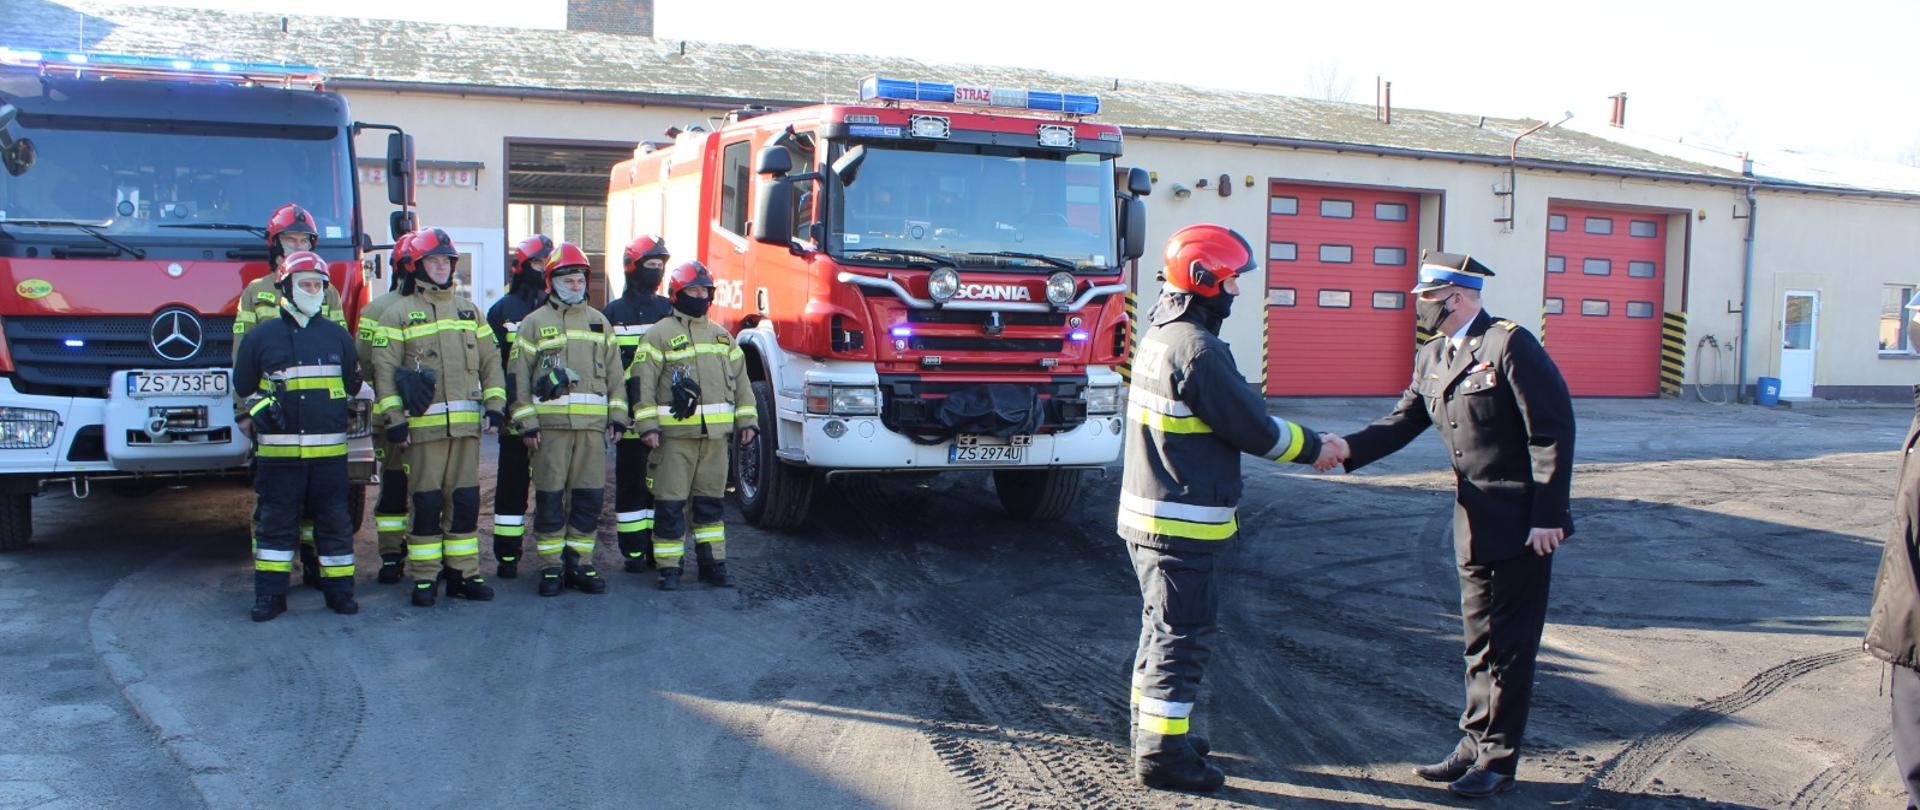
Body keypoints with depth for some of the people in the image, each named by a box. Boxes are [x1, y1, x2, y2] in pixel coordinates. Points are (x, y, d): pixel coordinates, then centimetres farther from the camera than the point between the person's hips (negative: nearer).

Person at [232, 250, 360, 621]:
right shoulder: (262, 335, 6)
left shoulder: (337, 335, 11)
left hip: (329, 449, 1)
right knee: (277, 522, 4)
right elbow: (243, 385, 12)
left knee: (334, 521, 5)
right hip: (278, 450, -1)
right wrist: (260, 407, -2)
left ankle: (339, 590, 13)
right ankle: (270, 594, 12)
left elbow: (353, 384, 20)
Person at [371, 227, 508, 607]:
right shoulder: (399, 313, 3)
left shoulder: (469, 310, 15)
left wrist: (495, 404, 4)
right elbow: (384, 369, -2)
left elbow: (490, 360, 15)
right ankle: (424, 578, 8)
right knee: (427, 502, -1)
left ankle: (464, 573, 14)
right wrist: (394, 418, -9)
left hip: (467, 423, 4)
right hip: (423, 424, -3)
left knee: (466, 500, 6)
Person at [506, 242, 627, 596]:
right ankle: (551, 567, 8)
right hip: (550, 423, -3)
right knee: (550, 497, 0)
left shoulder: (600, 322, 16)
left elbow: (615, 373, 15)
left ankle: (579, 564, 13)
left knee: (590, 496, 3)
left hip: (593, 424, 3)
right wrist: (527, 423, -5)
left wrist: (618, 417, 7)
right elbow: (519, 376, 3)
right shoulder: (534, 323, 6)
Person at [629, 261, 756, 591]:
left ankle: (712, 563, 17)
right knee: (670, 504, -2)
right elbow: (642, 382, -5)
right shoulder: (660, 334, -1)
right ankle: (669, 568, 6)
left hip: (715, 434, 5)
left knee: (711, 501, 10)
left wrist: (746, 421, 11)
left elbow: (740, 380, 19)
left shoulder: (722, 336, 16)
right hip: (674, 434, -5)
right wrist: (647, 426, -13)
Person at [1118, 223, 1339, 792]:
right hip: (1181, 521, -10)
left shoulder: (1160, 334, 10)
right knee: (1182, 636, -1)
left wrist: (1293, 436, 9)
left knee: (1161, 628, 20)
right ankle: (1162, 754, 6)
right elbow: (1253, 429, -15)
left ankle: (1151, 730, 31)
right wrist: (1312, 447, 0)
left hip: (1147, 512, 10)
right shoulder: (1198, 350, -21)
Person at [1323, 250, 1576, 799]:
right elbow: (1404, 421, 5)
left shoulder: (1510, 344, -16)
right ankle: (1475, 748, 27)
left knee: (1508, 645, 2)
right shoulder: (1431, 359, 9)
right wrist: (1349, 449, -12)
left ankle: (1497, 760, 13)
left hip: (1520, 524, -8)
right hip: (1475, 525, 8)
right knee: (1481, 642, 16)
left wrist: (1547, 515, -19)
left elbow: (1552, 431, -18)